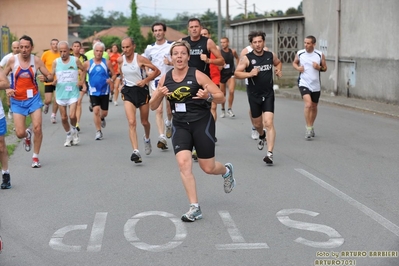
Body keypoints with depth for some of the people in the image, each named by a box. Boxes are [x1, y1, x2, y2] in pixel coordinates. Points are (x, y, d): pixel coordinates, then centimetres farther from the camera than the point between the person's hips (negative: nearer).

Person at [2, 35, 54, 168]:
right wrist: (6, 89, -13)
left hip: (33, 98, 0)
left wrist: (45, 78, -24)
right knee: (20, 133, -4)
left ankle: (35, 157, 12)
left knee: (37, 128, -7)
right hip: (17, 101, 0)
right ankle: (27, 135, 35)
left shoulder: (36, 60, -6)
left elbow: (51, 77, -1)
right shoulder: (12, 60, -7)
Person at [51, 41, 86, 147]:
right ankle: (69, 136, 26)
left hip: (73, 93, -2)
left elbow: (83, 70, 14)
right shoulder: (56, 62, 1)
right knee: (63, 117, 7)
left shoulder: (75, 60, -2)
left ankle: (74, 131, 15)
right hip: (60, 93, 2)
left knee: (72, 116, -15)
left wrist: (82, 82, 2)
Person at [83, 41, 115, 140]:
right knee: (96, 110, -14)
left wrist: (112, 79, -19)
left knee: (104, 112, 7)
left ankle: (102, 119, 45)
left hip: (104, 91, 1)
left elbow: (114, 74, 1)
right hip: (93, 91, -1)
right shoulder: (88, 63, -2)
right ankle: (98, 131, -1)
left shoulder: (107, 62, -2)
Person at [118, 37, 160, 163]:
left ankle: (147, 138, 49)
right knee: (131, 123, -15)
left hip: (142, 90, -1)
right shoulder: (120, 60, -2)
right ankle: (136, 151, -20)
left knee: (144, 122, 15)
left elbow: (157, 71, -10)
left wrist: (145, 80, -18)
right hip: (128, 91, 2)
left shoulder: (140, 59, -14)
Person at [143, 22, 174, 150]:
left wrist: (170, 63, -22)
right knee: (158, 110, -11)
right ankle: (162, 137, -14)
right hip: (156, 81, 1)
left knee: (170, 109, 9)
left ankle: (168, 123, 43)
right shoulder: (149, 48, 6)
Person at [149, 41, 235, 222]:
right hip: (180, 126, 3)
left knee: (208, 168, 4)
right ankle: (195, 208, -7)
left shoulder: (197, 75, -11)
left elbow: (221, 97, -9)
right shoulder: (165, 78, 0)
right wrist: (159, 94, -14)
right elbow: (152, 106, 7)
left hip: (202, 123, -3)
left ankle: (226, 170, 42)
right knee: (183, 163, -16)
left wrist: (208, 96, -30)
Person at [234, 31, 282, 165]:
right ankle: (262, 135, 53)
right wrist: (250, 74, -26)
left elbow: (278, 63, 22)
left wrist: (278, 70, 1)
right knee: (257, 123, 16)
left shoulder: (270, 56, 0)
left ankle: (270, 153, -17)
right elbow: (236, 73, -11)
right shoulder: (247, 58, -8)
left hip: (268, 95, 0)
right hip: (254, 95, 0)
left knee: (269, 123, -15)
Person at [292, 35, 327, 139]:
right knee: (308, 104, -22)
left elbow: (325, 68, 7)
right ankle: (308, 128, -14)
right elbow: (294, 62, 16)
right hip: (304, 83, -2)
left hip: (315, 85, 2)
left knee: (314, 107, 14)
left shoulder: (320, 55, -1)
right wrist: (297, 67, -6)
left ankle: (311, 127, 35)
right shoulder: (299, 54, -2)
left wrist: (319, 67, -15)